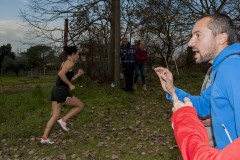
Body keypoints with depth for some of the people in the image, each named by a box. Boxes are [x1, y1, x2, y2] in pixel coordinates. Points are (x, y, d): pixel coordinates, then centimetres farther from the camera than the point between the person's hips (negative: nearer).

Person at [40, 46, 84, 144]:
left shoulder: (65, 63, 22)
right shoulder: (70, 63, -7)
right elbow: (61, 74, -24)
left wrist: (78, 74, 23)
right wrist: (70, 85, -16)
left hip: (56, 91, 9)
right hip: (61, 91, -9)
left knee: (55, 116, 9)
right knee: (80, 105, 7)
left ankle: (44, 137, 7)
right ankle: (63, 120, 2)